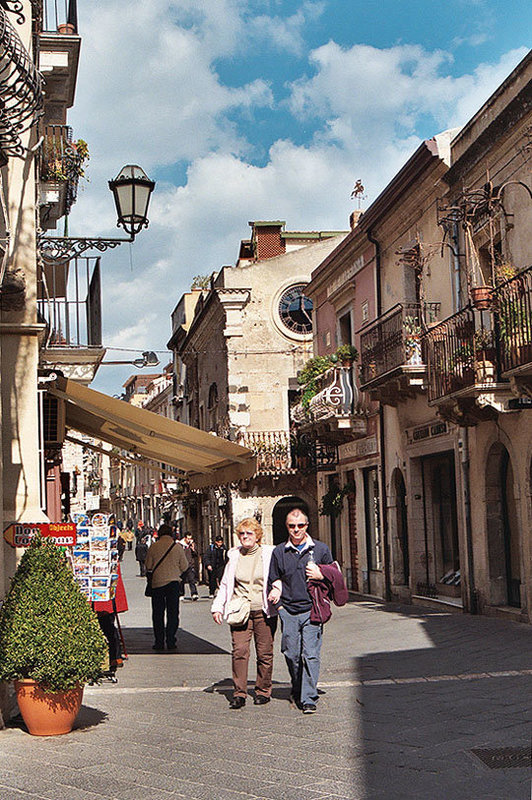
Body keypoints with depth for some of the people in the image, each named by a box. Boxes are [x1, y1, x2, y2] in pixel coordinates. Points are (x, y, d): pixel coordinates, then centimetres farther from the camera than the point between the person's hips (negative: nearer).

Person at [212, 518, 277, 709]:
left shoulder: (268, 553, 4)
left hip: (263, 611, -1)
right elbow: (225, 584, 16)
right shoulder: (234, 556, 11)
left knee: (265, 653, 3)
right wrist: (217, 607, 7)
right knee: (239, 651, -9)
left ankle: (263, 691, 17)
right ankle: (239, 693, -5)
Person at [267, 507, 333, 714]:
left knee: (310, 655, -9)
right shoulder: (279, 552, 9)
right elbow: (275, 581, 18)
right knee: (291, 655, 6)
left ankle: (309, 699, -5)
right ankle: (297, 691, 27)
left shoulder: (321, 549, 6)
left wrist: (320, 576, -6)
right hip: (288, 611, 2)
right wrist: (276, 595, 3)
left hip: (312, 610, -2)